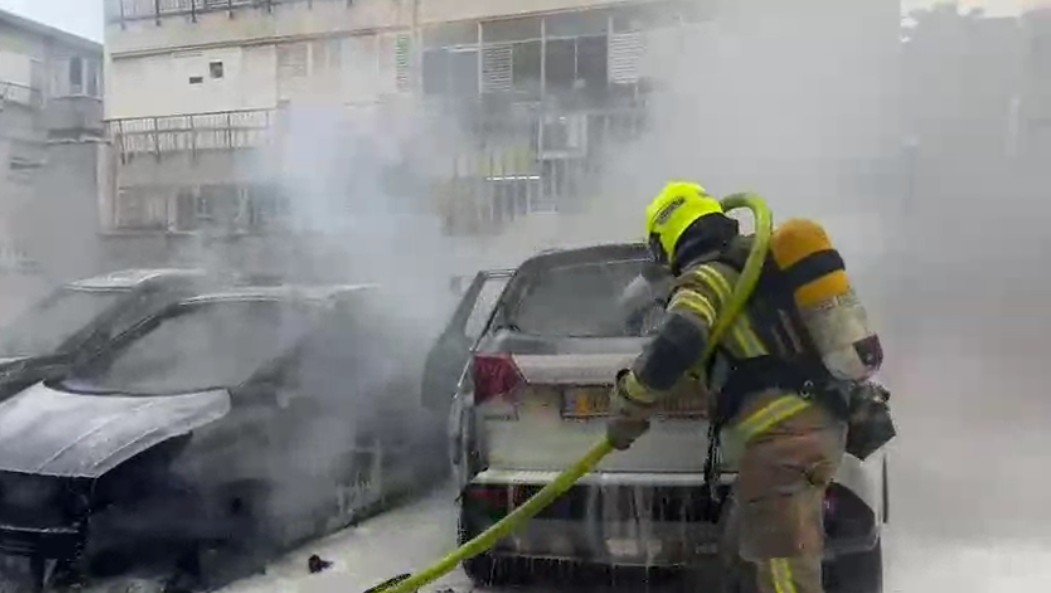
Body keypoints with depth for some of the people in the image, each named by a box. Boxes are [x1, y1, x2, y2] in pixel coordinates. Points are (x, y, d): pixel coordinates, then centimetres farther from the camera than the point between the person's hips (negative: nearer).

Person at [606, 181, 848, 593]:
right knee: (758, 541, 20)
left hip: (785, 433, -9)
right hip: (823, 421, 9)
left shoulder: (707, 277, -7)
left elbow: (674, 347, -23)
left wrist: (628, 409, -13)